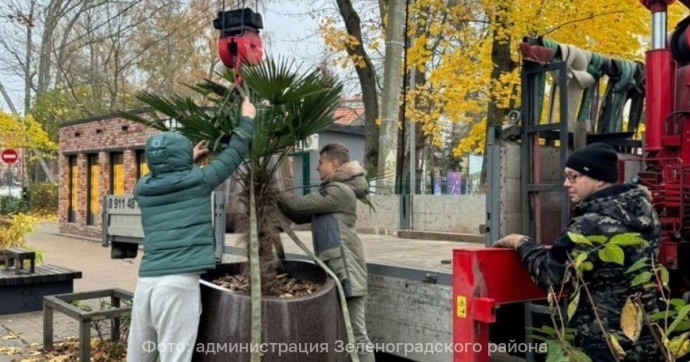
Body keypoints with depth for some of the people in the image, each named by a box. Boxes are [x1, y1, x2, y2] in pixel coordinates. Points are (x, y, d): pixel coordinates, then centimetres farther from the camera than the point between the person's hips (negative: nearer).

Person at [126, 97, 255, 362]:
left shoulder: (143, 188, 13)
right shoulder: (197, 182, 0)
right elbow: (232, 156, 12)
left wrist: (190, 158, 46)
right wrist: (247, 119, 25)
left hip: (146, 280, 6)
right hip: (179, 282, -6)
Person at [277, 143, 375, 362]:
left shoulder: (341, 191, -11)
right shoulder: (332, 190, 20)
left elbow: (300, 204, -13)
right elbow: (300, 216, 19)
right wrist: (279, 199, 8)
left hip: (345, 269, -10)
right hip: (333, 268, 10)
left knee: (356, 333, -6)